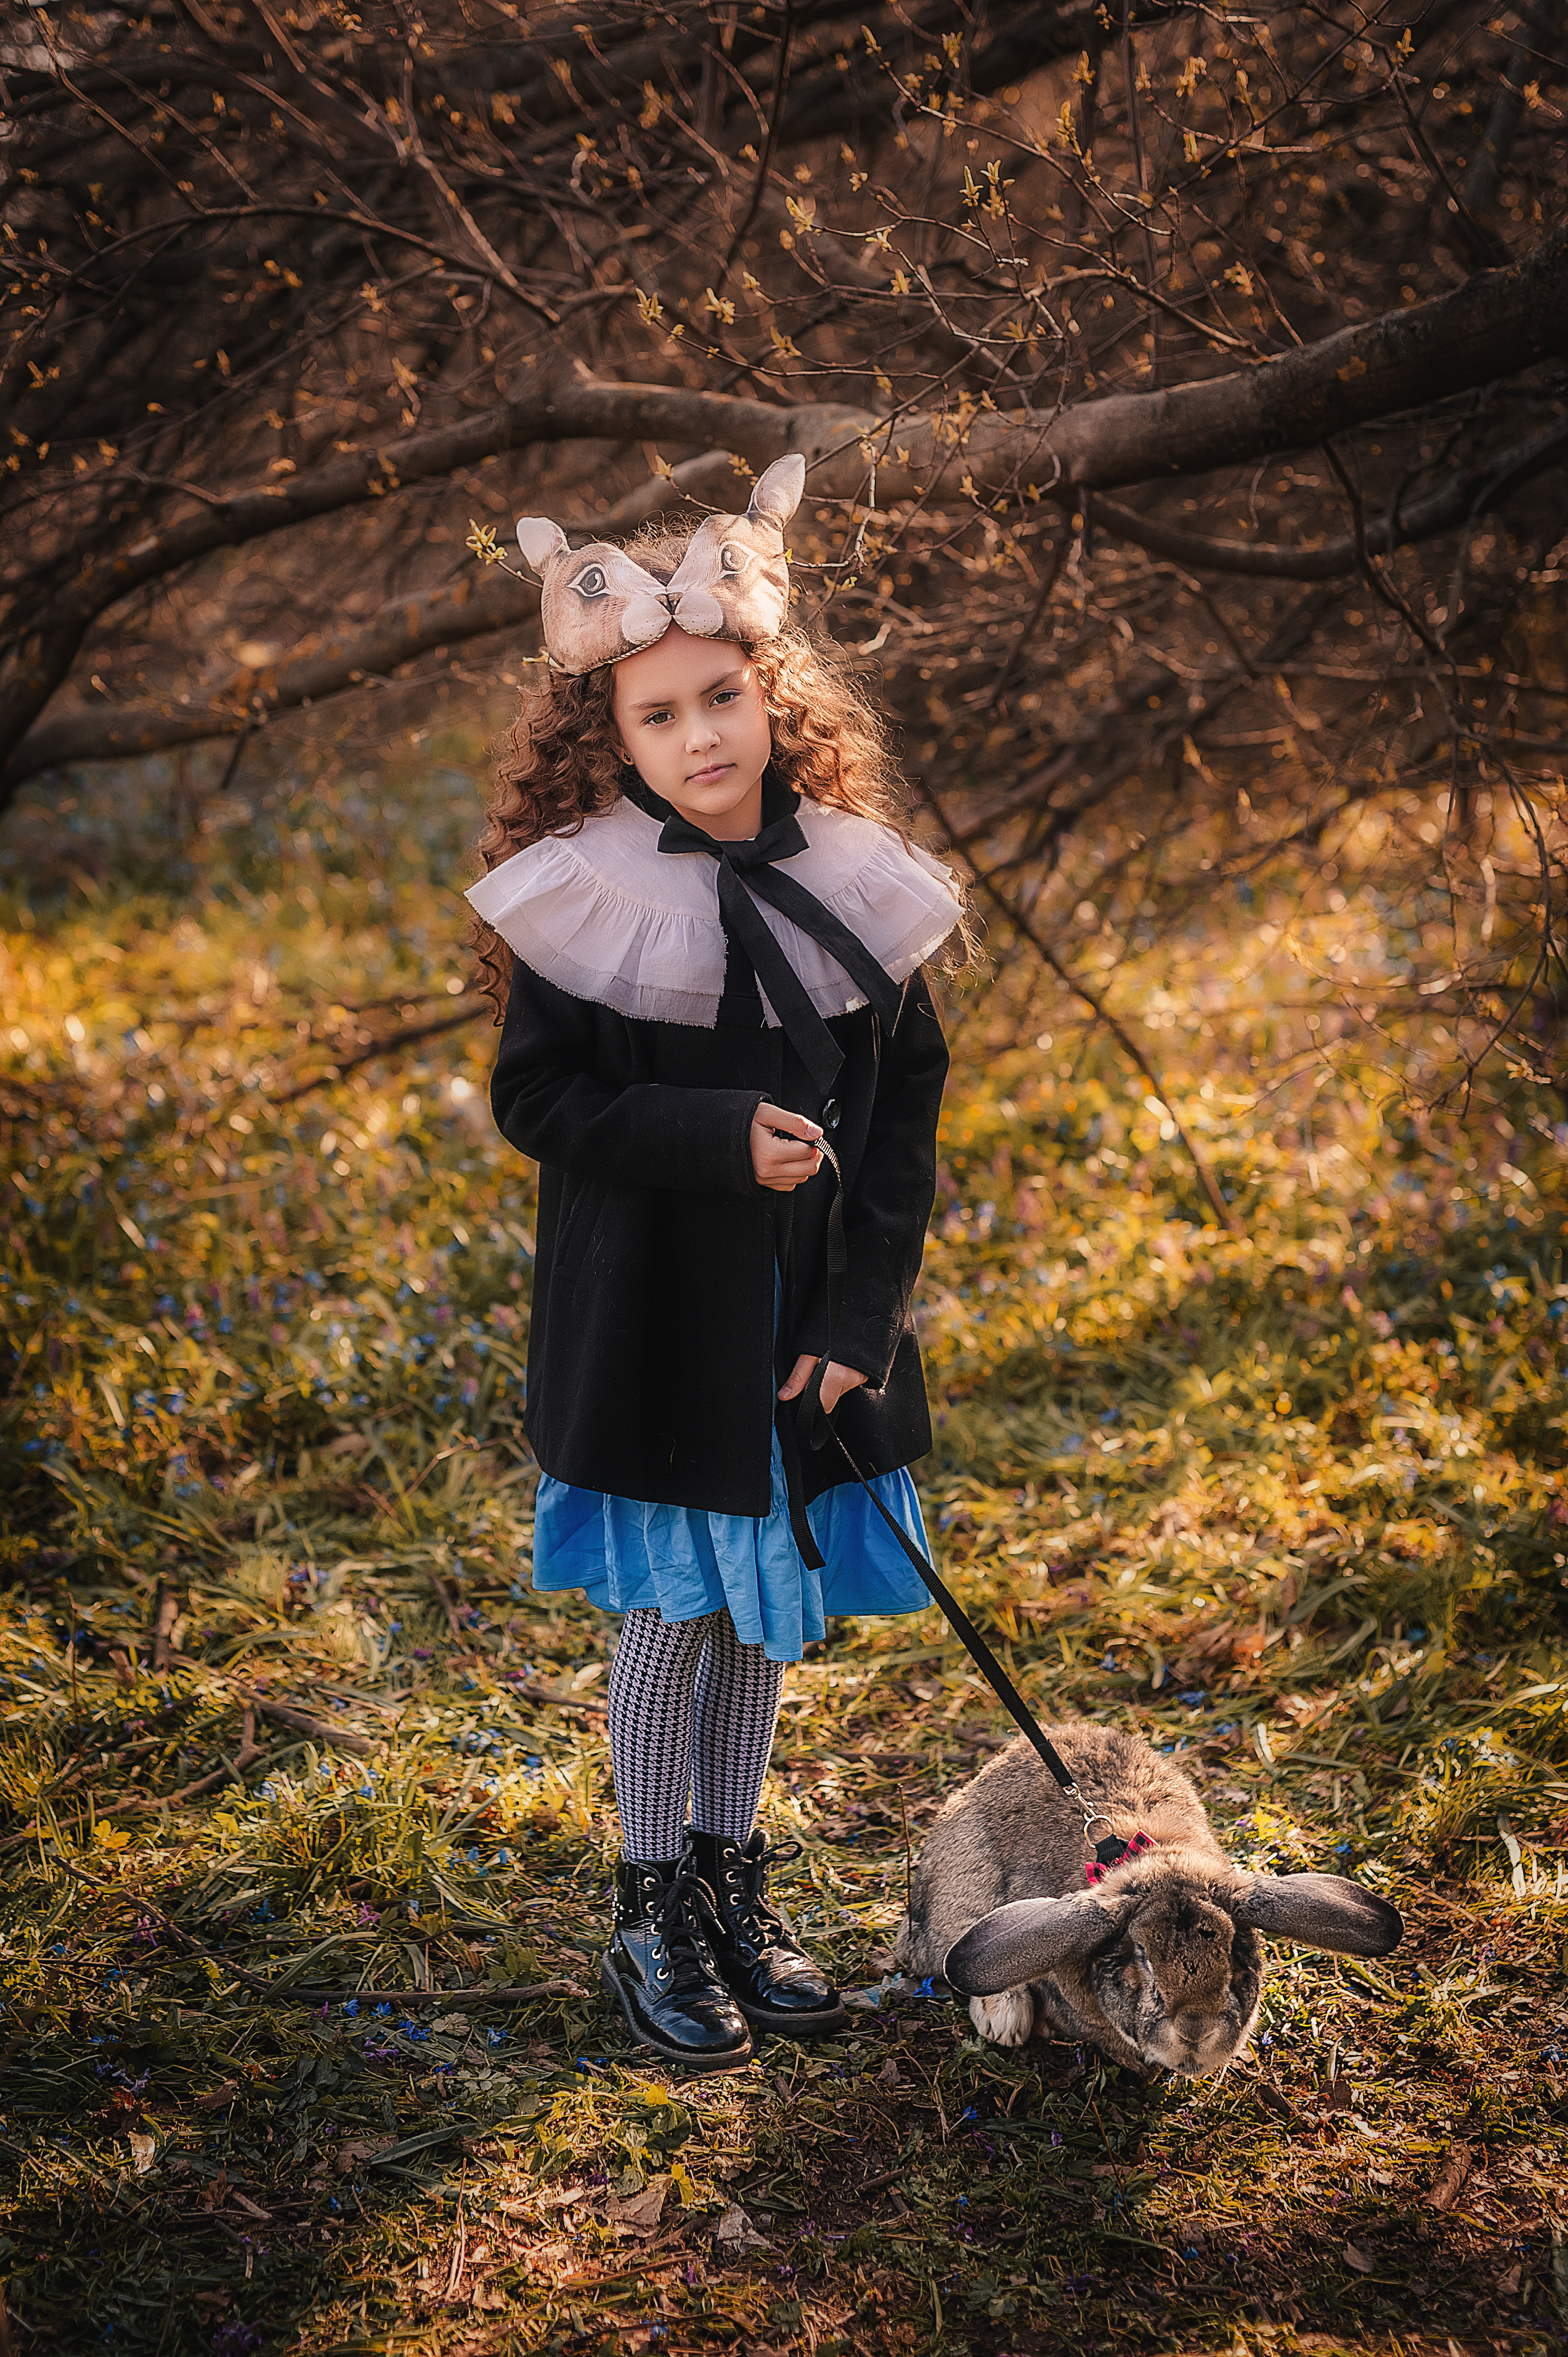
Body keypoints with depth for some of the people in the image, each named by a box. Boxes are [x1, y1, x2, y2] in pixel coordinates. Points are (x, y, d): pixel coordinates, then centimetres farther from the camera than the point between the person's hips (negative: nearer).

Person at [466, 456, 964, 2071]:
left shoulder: (851, 889, -1)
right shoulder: (586, 903, -10)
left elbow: (908, 1107, 2)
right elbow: (538, 1100, -9)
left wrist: (864, 1317, -6)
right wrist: (721, 1138, -23)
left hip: (809, 1329, 3)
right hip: (651, 1326, -3)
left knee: (766, 1609, 14)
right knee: (674, 1610, 6)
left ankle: (735, 1883, 32)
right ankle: (654, 1920, 22)